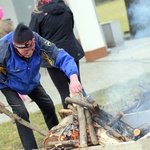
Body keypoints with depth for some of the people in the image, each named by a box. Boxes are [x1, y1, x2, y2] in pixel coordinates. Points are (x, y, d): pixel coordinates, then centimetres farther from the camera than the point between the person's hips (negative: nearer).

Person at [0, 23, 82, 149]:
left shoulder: (38, 42, -36)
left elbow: (62, 57, -40)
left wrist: (73, 78, -56)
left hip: (32, 82, 4)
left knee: (48, 105, 6)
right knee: (21, 112, -19)